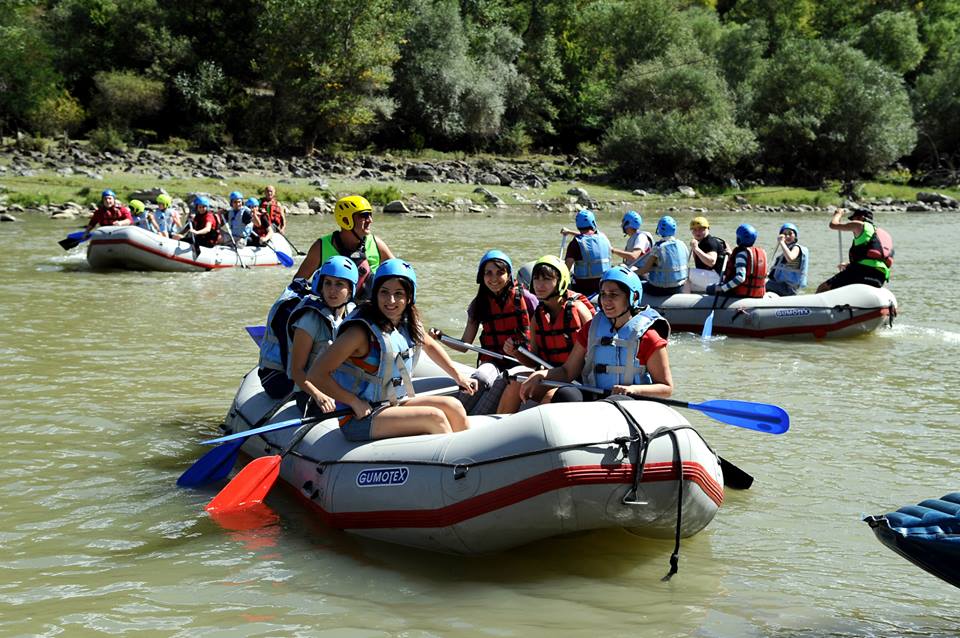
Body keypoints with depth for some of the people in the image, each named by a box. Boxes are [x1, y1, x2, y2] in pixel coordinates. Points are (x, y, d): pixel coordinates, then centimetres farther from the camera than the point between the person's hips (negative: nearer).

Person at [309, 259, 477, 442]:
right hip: (358, 420, -8)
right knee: (434, 417, -20)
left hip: (393, 405, 8)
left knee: (453, 406, -6)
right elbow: (316, 375, -23)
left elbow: (429, 345, 26)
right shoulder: (361, 331, -20)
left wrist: (458, 376, 24)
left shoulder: (408, 322, 2)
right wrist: (356, 403, -21)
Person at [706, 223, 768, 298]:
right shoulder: (762, 252, 6)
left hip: (741, 293, -8)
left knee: (710, 288, 6)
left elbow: (740, 277, -30)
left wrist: (722, 288, -24)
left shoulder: (742, 253, -19)